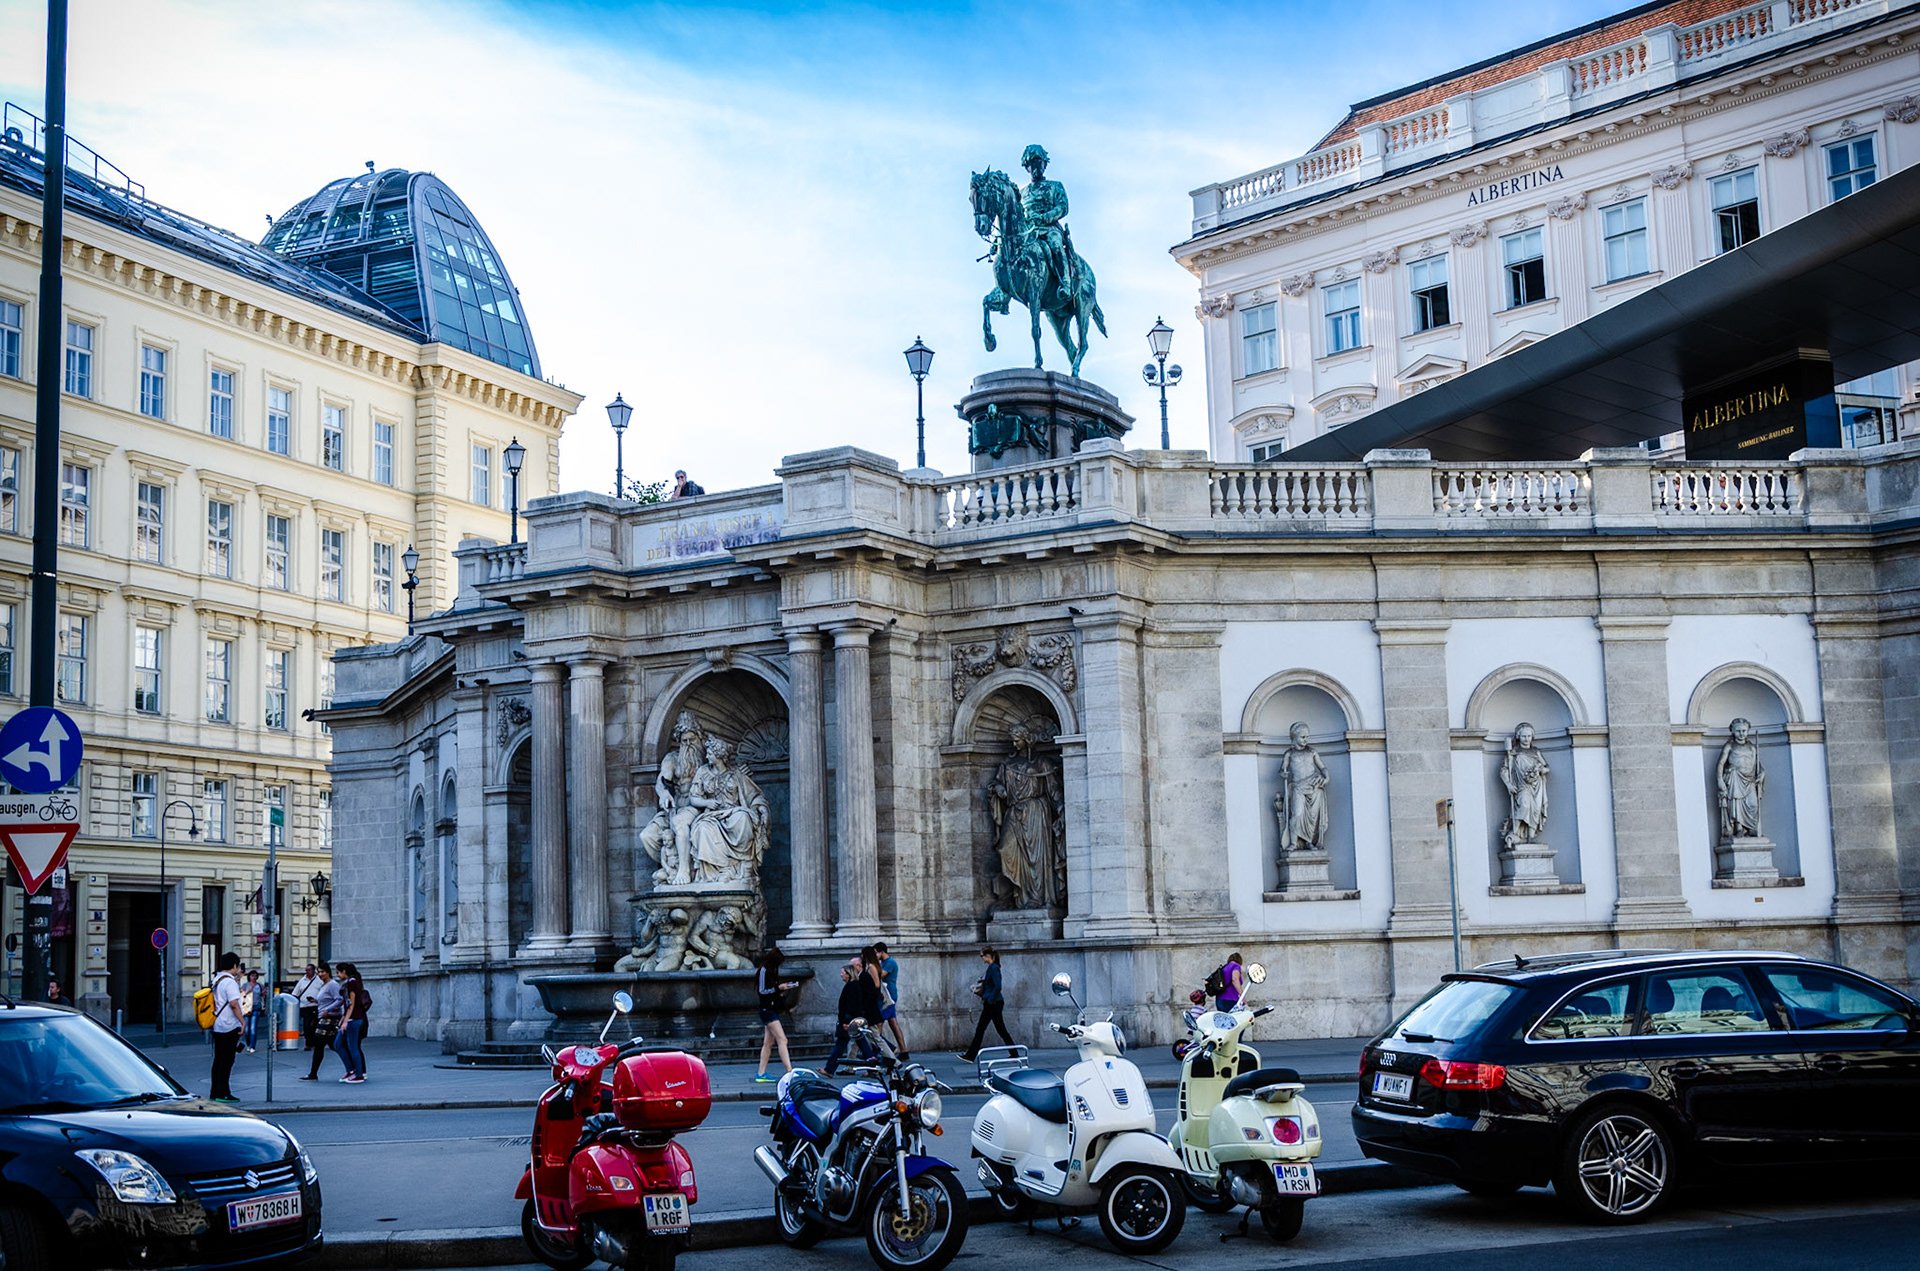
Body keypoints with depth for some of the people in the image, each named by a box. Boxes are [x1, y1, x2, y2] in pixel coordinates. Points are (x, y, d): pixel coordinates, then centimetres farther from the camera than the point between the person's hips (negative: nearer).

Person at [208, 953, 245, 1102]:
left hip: (217, 1026, 9)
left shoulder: (216, 980, 13)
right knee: (227, 1060, -5)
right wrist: (242, 1021, -16)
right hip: (229, 1027, -9)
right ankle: (222, 1093, -6)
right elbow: (234, 1004, -23)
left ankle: (215, 1093, 16)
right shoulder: (230, 982, -15)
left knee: (218, 1060, 13)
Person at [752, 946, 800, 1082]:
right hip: (767, 1010, -10)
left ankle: (761, 1074, 11)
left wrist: (783, 986, 13)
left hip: (772, 1009, 10)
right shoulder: (764, 970, -12)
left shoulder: (771, 970, 15)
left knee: (769, 1042, 9)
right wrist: (778, 987, -20)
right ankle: (790, 1071, -21)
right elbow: (762, 990, -15)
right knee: (782, 1039, -15)